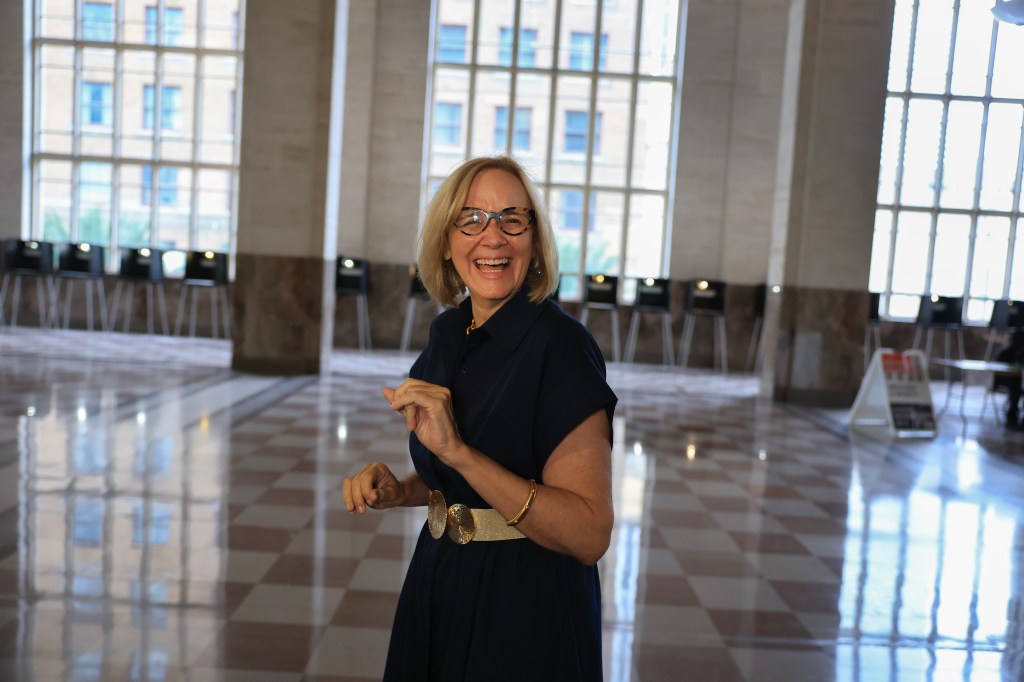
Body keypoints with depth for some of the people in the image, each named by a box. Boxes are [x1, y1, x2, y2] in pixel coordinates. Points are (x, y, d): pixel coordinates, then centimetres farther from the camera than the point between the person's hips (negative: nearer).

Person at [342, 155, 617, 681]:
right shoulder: (446, 336, 1)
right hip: (438, 584, 7)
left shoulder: (561, 345, -20)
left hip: (529, 609, -6)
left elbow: (590, 535, -25)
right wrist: (397, 490, -6)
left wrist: (458, 451, -32)